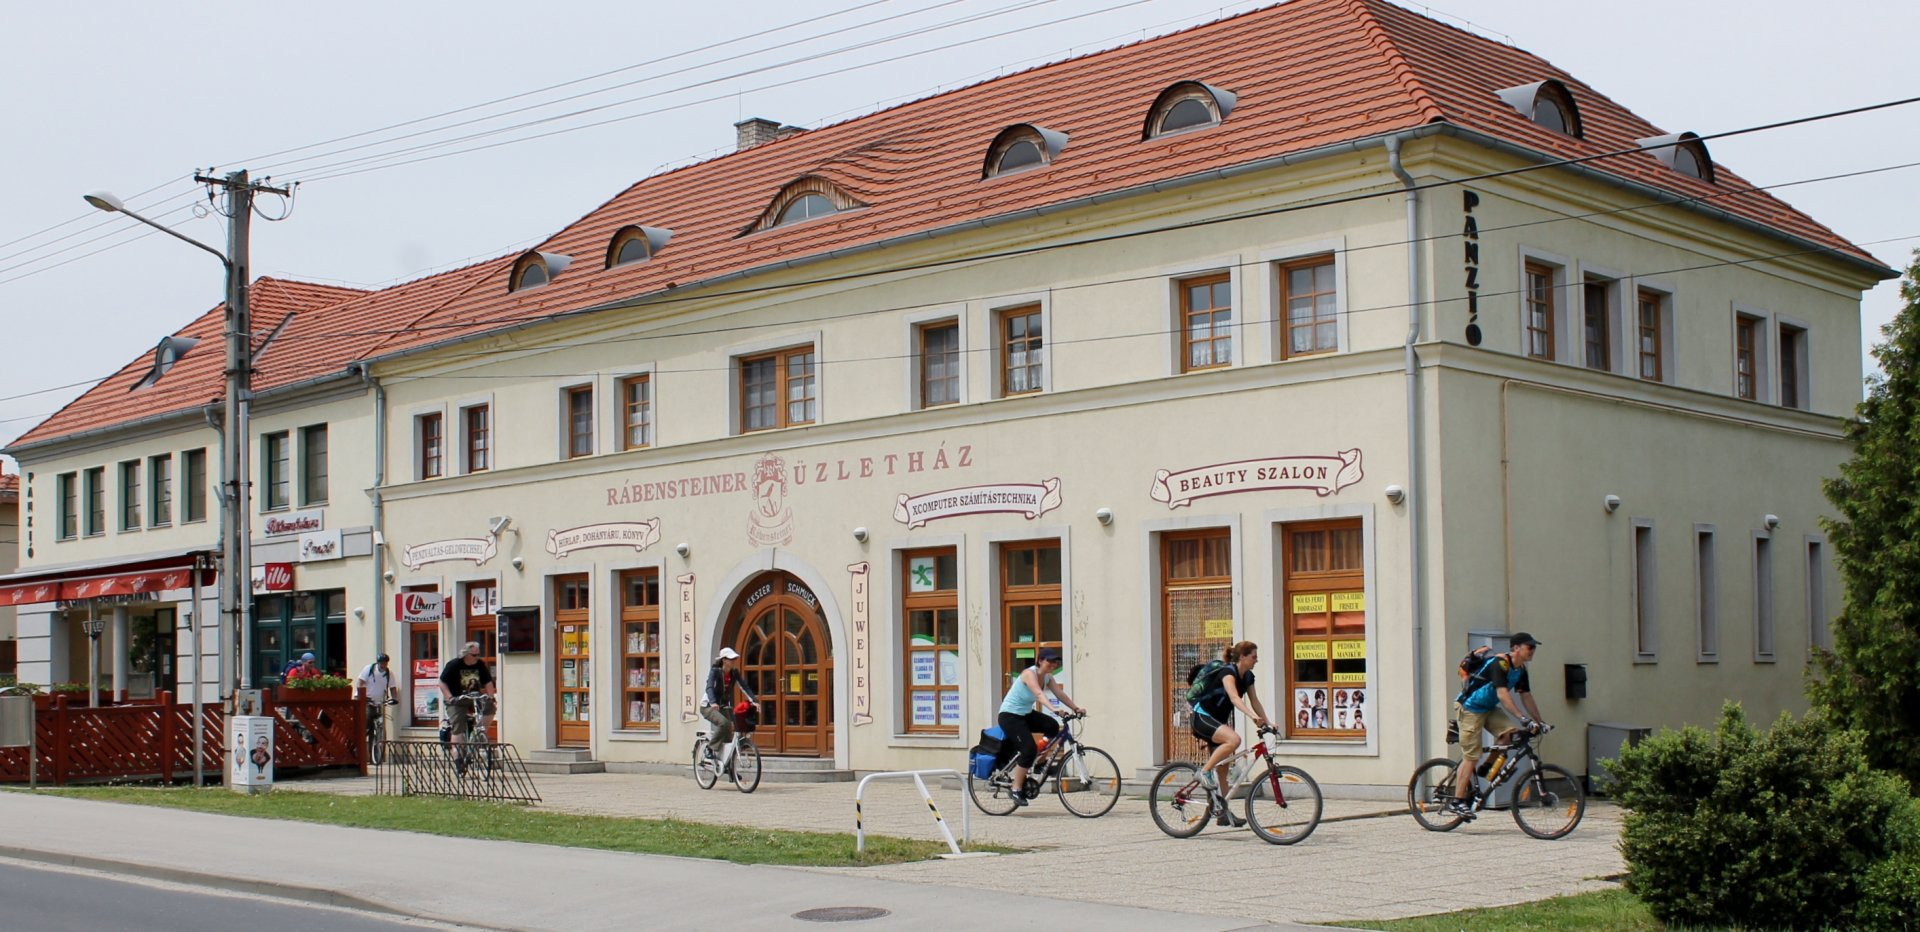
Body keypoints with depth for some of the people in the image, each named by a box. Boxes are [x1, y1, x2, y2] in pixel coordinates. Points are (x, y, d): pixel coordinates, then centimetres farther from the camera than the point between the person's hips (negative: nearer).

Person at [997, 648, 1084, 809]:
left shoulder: (1047, 677, 2)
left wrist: (1076, 708, -17)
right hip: (1009, 715, -8)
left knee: (1052, 726, -17)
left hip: (1026, 714, 8)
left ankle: (1037, 759, 3)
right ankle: (1016, 790, -11)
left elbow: (1060, 694, -3)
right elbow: (1038, 694, -39)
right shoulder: (1029, 673, -23)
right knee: (1029, 748, -22)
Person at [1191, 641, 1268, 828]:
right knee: (1234, 739, -34)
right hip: (1202, 717, -9)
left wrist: (1267, 722, -4)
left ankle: (1224, 812, 11)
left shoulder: (1247, 676, 5)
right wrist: (1252, 716, -51)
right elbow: (1234, 697, -38)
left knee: (1222, 768, 7)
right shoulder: (1228, 673, -22)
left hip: (1218, 720, 9)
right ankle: (1205, 771, -21)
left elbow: (1254, 701, 8)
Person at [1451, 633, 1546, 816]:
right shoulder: (1499, 664, -25)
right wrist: (1523, 718, -37)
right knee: (1471, 756, -10)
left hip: (1489, 709, 8)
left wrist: (1539, 721, 6)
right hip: (1470, 708, -8)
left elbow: (1526, 697, 9)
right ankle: (1457, 801, -4)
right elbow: (1502, 694, -33)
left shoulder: (1520, 670, 3)